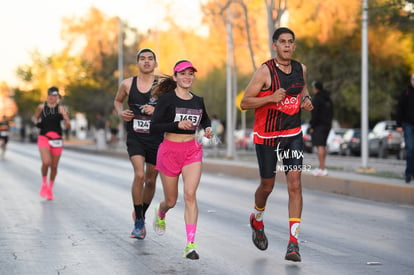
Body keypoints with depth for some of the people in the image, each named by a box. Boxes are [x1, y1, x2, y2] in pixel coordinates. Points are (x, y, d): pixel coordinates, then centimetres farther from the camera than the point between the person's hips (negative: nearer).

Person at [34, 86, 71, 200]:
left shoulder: (61, 109, 0)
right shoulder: (41, 107, 5)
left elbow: (68, 127, -4)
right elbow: (36, 117, 24)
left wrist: (66, 118, -24)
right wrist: (37, 123, 2)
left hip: (57, 139, 1)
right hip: (43, 138, -1)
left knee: (54, 166, 6)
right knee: (46, 162, -21)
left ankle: (50, 189, 27)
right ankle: (44, 184, 6)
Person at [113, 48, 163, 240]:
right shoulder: (127, 84, 2)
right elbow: (117, 100, 21)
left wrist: (156, 111, -18)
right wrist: (121, 112, 0)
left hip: (156, 138, 1)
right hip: (135, 137, 0)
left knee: (151, 181, 10)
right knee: (139, 175, -20)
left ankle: (141, 215, 36)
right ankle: (138, 222, -7)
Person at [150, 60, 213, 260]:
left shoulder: (198, 101, 7)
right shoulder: (167, 99, -8)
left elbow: (205, 118, 28)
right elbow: (153, 126, -13)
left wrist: (208, 128, 6)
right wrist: (177, 124, -25)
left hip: (192, 150, 2)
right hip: (170, 150, -2)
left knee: (190, 194, -17)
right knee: (171, 201, 10)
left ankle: (190, 244, -18)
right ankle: (160, 213, 49)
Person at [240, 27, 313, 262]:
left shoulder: (301, 69, 3)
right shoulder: (265, 72, -13)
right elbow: (245, 103, -12)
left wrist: (306, 99, 4)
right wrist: (271, 98, -26)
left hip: (293, 134, 3)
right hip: (267, 136, -3)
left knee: (295, 184, -10)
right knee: (267, 185, 11)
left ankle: (294, 242, -10)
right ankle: (257, 220, 44)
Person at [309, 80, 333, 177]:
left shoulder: (317, 99, -13)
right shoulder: (328, 98, 13)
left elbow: (315, 114, -18)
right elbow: (331, 112, 17)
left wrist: (312, 126, -14)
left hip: (319, 125, -9)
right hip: (327, 125, 9)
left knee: (320, 146, -9)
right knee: (323, 146, 15)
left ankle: (323, 169, -14)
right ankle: (321, 167, 22)